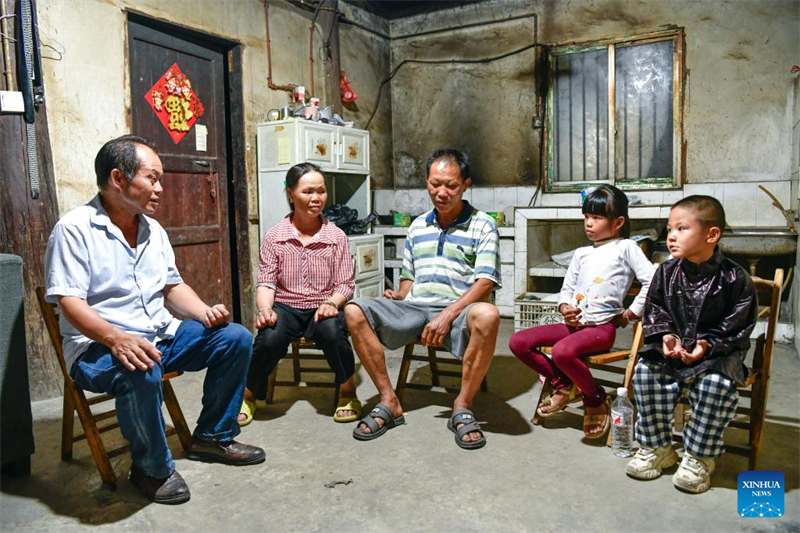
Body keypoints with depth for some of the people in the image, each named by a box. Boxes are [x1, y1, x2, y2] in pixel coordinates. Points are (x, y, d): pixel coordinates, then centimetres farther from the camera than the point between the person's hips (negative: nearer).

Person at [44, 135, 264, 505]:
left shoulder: (153, 229, 13)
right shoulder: (75, 229, -10)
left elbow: (173, 286, 17)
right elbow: (71, 303, -18)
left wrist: (205, 312, -3)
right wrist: (117, 338, -35)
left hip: (162, 335, 8)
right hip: (98, 345, -7)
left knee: (236, 338, -5)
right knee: (141, 373, -39)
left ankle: (213, 437, 9)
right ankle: (152, 468, -11)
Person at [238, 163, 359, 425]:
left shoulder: (336, 236, 0)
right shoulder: (273, 237, 1)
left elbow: (345, 283, -1)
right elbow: (266, 282, -1)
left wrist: (332, 302, -21)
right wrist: (265, 308, -21)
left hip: (322, 307, 0)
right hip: (285, 307, 0)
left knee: (332, 332, -34)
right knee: (269, 339, -31)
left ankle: (348, 394, -4)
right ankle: (248, 396, 1)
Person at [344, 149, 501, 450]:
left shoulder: (482, 226, 3)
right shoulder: (417, 227, 19)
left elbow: (485, 282, -8)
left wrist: (447, 315, -20)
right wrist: (399, 296, 1)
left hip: (457, 311, -4)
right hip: (413, 309, 4)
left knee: (486, 315, -39)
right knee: (354, 311, -18)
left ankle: (463, 407, -20)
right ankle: (389, 402, -12)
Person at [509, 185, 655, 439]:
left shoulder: (625, 247, 2)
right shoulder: (581, 254, 20)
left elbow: (652, 281, -8)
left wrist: (630, 314, -6)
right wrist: (564, 308, -3)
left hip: (603, 326, -7)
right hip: (574, 323, 7)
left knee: (562, 351, -36)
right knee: (518, 342, -7)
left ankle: (596, 398, -5)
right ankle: (564, 385, 9)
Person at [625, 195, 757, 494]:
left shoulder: (734, 278, -11)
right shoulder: (667, 272, -1)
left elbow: (739, 324, -7)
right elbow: (654, 309, 7)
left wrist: (708, 344, -19)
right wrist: (665, 335, -11)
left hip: (718, 351, -3)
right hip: (672, 347, 4)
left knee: (717, 383, -32)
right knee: (646, 371, -21)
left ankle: (698, 457, -10)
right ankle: (657, 448, -4)